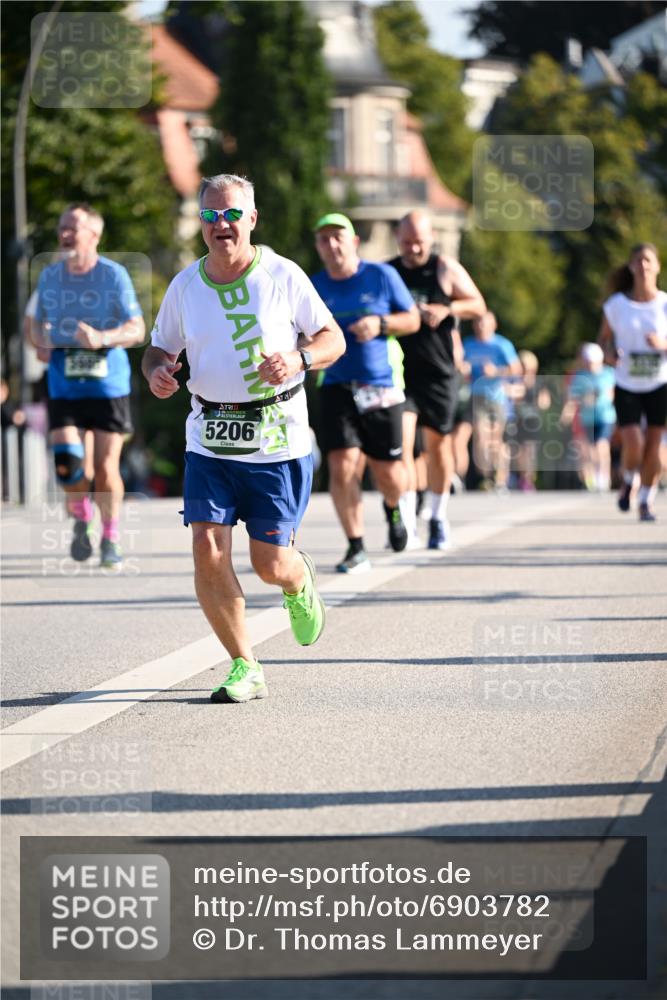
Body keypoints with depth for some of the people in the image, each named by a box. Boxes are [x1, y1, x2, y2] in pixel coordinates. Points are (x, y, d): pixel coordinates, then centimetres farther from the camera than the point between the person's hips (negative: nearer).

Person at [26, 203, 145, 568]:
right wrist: (40, 342, -3)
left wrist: (102, 338, -27)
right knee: (68, 465, -12)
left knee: (105, 468, -2)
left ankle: (111, 538, 18)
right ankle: (81, 517, 18)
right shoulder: (49, 275, 5)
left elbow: (136, 329, -9)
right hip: (63, 386, 2)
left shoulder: (113, 274, -6)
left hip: (108, 384, -2)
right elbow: (36, 321, 20)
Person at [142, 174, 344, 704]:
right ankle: (245, 668, 3)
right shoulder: (185, 285, 4)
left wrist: (299, 359, -19)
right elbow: (160, 347, 17)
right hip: (209, 440, 2)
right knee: (209, 553, -11)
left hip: (278, 438, -2)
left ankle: (300, 583, 40)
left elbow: (334, 338, 2)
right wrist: (156, 371, -7)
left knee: (270, 564, 0)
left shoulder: (283, 276, -4)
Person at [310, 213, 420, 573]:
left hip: (381, 387, -1)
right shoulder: (312, 287, 4)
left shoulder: (381, 275, 0)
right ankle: (356, 549, -8)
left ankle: (393, 509, 41)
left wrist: (380, 324, -13)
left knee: (389, 475, 4)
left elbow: (413, 320, 5)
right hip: (337, 387, 1)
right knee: (342, 463, -17)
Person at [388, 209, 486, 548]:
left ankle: (438, 516, 25)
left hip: (438, 371, 0)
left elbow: (478, 305, 4)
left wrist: (447, 309, -13)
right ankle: (407, 517, -17)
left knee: (438, 443, 9)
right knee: (400, 441, -16)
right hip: (399, 371, 0)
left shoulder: (446, 270, 0)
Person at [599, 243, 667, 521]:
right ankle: (628, 481, 19)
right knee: (633, 444, -14)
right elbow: (604, 337, 9)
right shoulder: (616, 305, -2)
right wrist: (609, 353, -12)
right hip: (627, 386, 0)